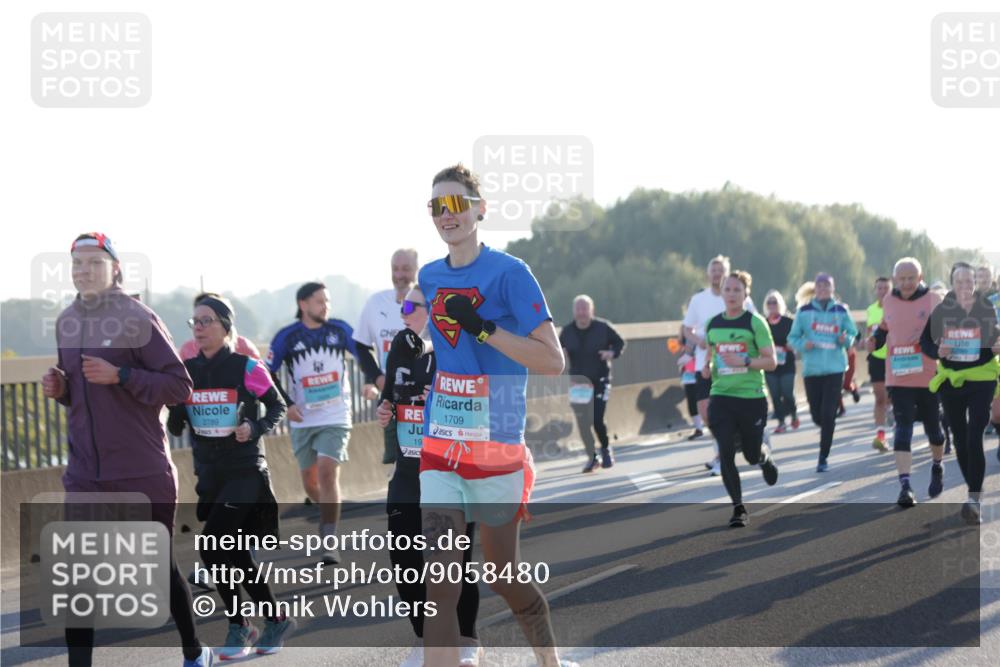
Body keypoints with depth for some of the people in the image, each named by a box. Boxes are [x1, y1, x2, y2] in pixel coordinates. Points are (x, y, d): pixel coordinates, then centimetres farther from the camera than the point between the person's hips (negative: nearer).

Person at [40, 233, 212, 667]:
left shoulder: (138, 319, -10)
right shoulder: (66, 322, 8)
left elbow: (180, 387, -12)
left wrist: (120, 375, -23)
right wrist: (60, 389, -2)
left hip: (144, 473, -5)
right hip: (85, 475, 5)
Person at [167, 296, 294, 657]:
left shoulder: (247, 368, -9)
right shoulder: (187, 371, 4)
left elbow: (278, 407, 1)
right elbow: (175, 427, 7)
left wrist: (255, 429, -17)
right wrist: (175, 409, -14)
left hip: (245, 471, -5)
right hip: (208, 474, 6)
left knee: (212, 546, -15)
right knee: (234, 553, 7)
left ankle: (238, 625, 1)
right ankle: (275, 620, 20)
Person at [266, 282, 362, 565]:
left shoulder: (340, 330, 0)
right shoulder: (287, 337, -3)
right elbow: (269, 374, 4)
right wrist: (286, 404, -5)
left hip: (335, 417, -2)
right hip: (303, 420, 2)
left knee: (328, 473, -16)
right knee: (310, 481, 8)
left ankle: (329, 543, -15)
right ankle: (330, 519, 37)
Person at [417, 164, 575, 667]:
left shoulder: (509, 272, -10)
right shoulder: (429, 278, 8)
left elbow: (552, 361, -16)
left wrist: (483, 328, -21)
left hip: (498, 452, -4)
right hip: (440, 451, 4)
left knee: (502, 576, 10)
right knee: (440, 582, -8)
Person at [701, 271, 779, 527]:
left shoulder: (755, 323, -6)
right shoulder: (713, 324, 7)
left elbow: (771, 362, -8)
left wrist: (744, 362, -22)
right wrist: (707, 366, 1)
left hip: (752, 398, -3)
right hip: (721, 398, 3)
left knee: (752, 455, 7)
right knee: (726, 453, -10)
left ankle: (765, 457, 45)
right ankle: (738, 509, 0)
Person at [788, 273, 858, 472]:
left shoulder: (841, 311, 5)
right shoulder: (804, 311, 3)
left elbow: (853, 333, 14)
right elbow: (793, 337, 7)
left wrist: (846, 340, -8)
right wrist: (803, 345, -13)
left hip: (834, 368, -1)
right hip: (811, 369, 1)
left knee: (828, 414, -9)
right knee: (816, 414, 4)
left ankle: (823, 458, -1)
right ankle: (827, 431, 41)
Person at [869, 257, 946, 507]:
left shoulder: (933, 301, -4)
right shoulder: (889, 302, 5)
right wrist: (875, 340, 0)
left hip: (929, 376, -1)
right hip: (898, 377, 1)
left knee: (932, 426, 13)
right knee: (903, 428, -10)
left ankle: (938, 466, 43)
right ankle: (905, 485, -14)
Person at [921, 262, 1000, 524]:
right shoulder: (941, 310, -2)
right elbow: (925, 342, 3)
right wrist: (937, 351, -18)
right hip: (951, 380, 3)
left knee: (974, 438, -14)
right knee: (959, 438, 11)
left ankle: (975, 497, -15)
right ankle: (975, 491, 26)